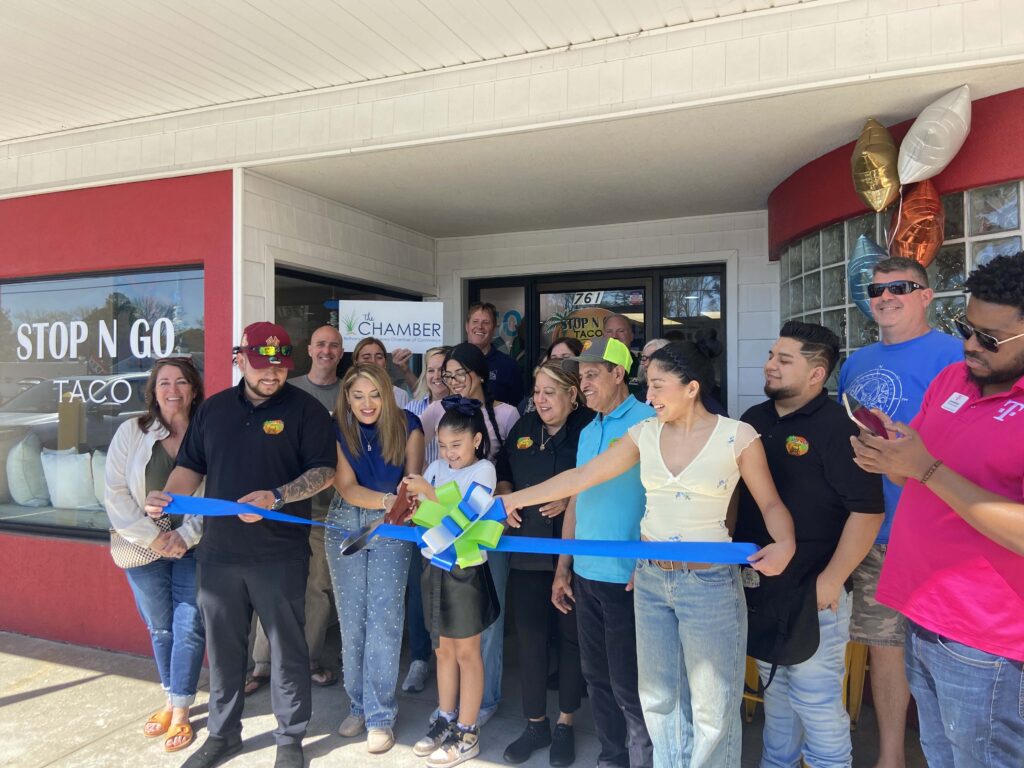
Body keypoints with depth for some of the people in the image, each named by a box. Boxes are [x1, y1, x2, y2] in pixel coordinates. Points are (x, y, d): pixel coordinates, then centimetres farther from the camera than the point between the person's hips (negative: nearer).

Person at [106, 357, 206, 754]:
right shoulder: (131, 432, -3)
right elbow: (115, 493, -5)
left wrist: (185, 536, -15)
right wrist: (152, 537, -11)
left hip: (194, 549, -2)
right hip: (145, 548, 2)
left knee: (188, 627, 2)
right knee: (160, 628, 15)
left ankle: (181, 711, 17)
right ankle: (171, 699, 34)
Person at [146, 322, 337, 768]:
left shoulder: (305, 409, -5)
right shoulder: (214, 409, 9)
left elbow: (323, 471, -9)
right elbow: (191, 465, 13)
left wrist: (275, 497, -24)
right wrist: (167, 498, -7)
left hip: (280, 553, -4)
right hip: (218, 550, 4)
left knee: (286, 646, 6)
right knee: (223, 646, 15)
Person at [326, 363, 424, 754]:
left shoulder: (407, 424, -7)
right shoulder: (336, 429, -5)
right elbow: (346, 486, -12)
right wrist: (389, 499, -30)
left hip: (392, 529, -1)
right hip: (346, 526, 2)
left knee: (384, 621, -4)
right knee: (352, 621, 9)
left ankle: (380, 715, 10)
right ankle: (358, 704, 27)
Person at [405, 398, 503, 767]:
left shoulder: (483, 469, -12)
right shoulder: (436, 468, 4)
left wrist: (427, 491, -29)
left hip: (466, 567, -5)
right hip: (436, 564, 6)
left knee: (466, 652, 7)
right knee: (443, 649, 17)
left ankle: (467, 733, 19)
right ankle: (446, 720, 32)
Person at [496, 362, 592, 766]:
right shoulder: (523, 427, 9)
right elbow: (503, 473, 19)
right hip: (528, 548, 5)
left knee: (572, 635, 9)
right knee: (530, 635, 9)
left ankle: (565, 723, 27)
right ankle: (535, 723, 26)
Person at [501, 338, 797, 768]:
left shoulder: (738, 437, -10)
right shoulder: (644, 433, 1)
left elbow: (771, 504, -2)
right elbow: (581, 477, 3)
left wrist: (785, 544, -24)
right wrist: (512, 500, 2)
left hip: (709, 582, -4)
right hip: (650, 580, 4)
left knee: (712, 705, 8)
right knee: (658, 697, 16)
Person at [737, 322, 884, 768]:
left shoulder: (837, 428, -15)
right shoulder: (755, 420, 7)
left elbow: (868, 510, -18)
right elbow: (736, 490, 17)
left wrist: (832, 579, -19)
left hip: (811, 591, -7)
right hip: (758, 583, 7)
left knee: (816, 700, 4)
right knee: (773, 689, 21)